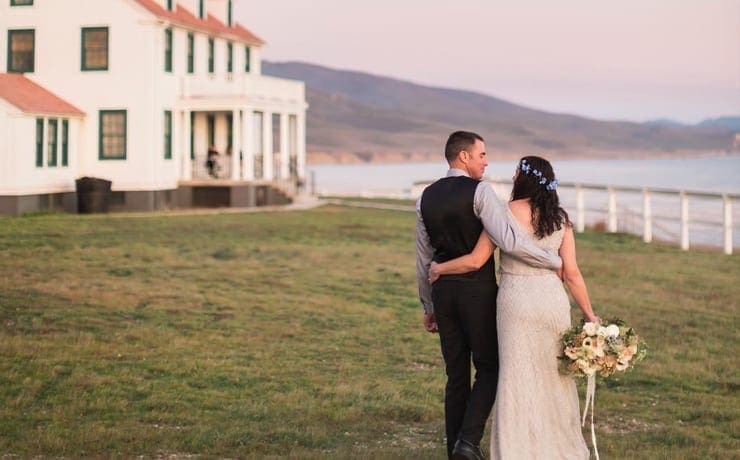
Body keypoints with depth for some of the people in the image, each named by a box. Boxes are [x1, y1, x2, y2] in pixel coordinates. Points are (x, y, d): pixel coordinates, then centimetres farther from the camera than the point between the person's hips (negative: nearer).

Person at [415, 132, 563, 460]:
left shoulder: (426, 197, 8)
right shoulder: (479, 191, -12)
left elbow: (423, 259, 13)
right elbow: (510, 242, -22)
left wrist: (428, 306, 22)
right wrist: (557, 262, -12)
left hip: (443, 290, 5)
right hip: (478, 290, -5)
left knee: (456, 375, 12)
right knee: (489, 368, 8)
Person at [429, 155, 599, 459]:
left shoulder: (505, 214, -7)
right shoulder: (559, 218, 3)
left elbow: (475, 261, -7)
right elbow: (571, 273, 1)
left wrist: (438, 269, 9)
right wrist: (590, 315, 9)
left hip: (516, 301, -3)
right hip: (553, 299, 3)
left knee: (519, 378, 4)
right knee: (555, 377, 16)